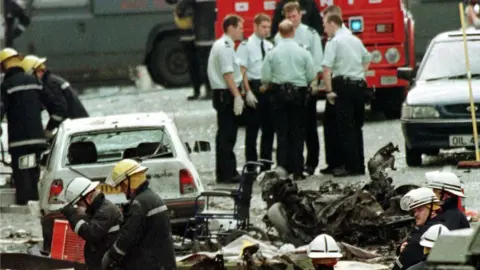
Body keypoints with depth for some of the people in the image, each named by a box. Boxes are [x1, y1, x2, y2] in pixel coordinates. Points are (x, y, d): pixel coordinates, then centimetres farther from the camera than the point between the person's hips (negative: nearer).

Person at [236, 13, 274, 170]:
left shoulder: (269, 46, 12)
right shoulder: (246, 46, -6)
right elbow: (242, 71, -10)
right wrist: (248, 92, -17)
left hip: (269, 88, 6)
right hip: (254, 87, -6)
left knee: (269, 128, 9)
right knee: (253, 128, -1)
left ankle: (266, 165, 16)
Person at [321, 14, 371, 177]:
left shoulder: (333, 42, -8)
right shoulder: (356, 40, 15)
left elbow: (327, 68, -17)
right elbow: (367, 59, 31)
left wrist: (329, 91, -15)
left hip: (343, 86, -7)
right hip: (359, 86, 7)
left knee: (345, 128, -5)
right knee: (356, 127, 13)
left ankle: (351, 166, -8)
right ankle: (359, 165, 14)